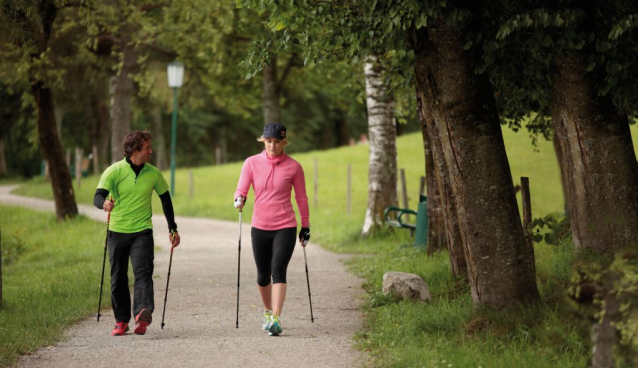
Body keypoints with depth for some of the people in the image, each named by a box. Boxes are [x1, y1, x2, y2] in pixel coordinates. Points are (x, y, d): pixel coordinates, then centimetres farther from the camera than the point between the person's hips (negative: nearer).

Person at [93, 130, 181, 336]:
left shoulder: (153, 173, 2)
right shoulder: (114, 171, -6)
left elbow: (165, 199, 15)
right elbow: (98, 197, -14)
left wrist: (173, 229, 13)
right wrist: (104, 203, -39)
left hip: (142, 231, 0)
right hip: (117, 232, 0)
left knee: (142, 272, -18)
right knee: (118, 279, 5)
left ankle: (142, 313, -32)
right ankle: (121, 321, 16)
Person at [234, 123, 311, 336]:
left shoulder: (293, 167, -1)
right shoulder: (252, 163, 1)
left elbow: (301, 199, 7)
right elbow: (241, 189, -1)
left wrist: (305, 227, 10)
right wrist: (239, 199, -25)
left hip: (285, 227, -2)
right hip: (259, 227, 2)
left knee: (278, 270, -18)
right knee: (263, 275, 12)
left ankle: (276, 319, -22)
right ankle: (267, 311, 37)